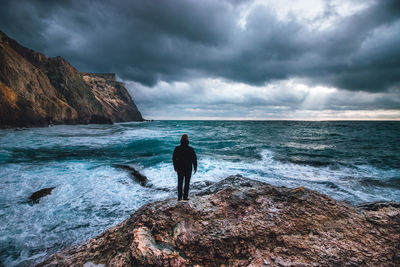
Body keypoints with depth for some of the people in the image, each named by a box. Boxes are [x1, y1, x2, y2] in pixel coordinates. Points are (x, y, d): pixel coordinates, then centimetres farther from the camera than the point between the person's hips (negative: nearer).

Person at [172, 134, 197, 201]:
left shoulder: (177, 149, -8)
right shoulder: (191, 149, -14)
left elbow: (174, 159, 1)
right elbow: (194, 159, -8)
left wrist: (175, 167, 15)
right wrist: (195, 168, 6)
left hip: (180, 169, 2)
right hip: (188, 169, -2)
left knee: (180, 183, 14)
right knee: (187, 183, 12)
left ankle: (179, 197, 17)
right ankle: (185, 197, 16)